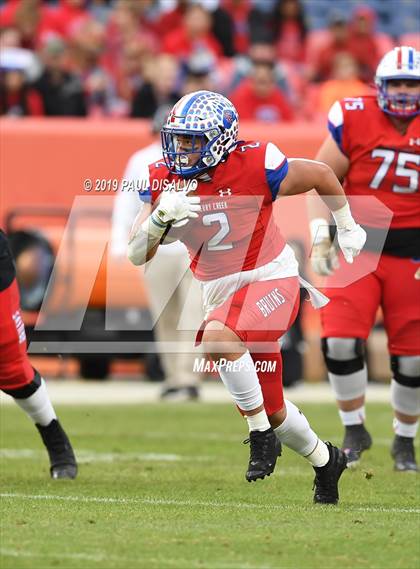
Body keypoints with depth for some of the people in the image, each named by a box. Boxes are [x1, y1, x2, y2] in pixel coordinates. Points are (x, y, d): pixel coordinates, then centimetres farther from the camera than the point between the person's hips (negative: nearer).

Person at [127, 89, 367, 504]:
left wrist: (347, 227, 12)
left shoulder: (254, 166, -17)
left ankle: (262, 433, -19)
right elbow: (137, 255, -8)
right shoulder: (164, 179, -5)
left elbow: (321, 175, 0)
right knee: (271, 406, 14)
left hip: (271, 281, -6)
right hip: (219, 294, 6)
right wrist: (162, 216, -27)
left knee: (216, 337, -35)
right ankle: (324, 461, 40)